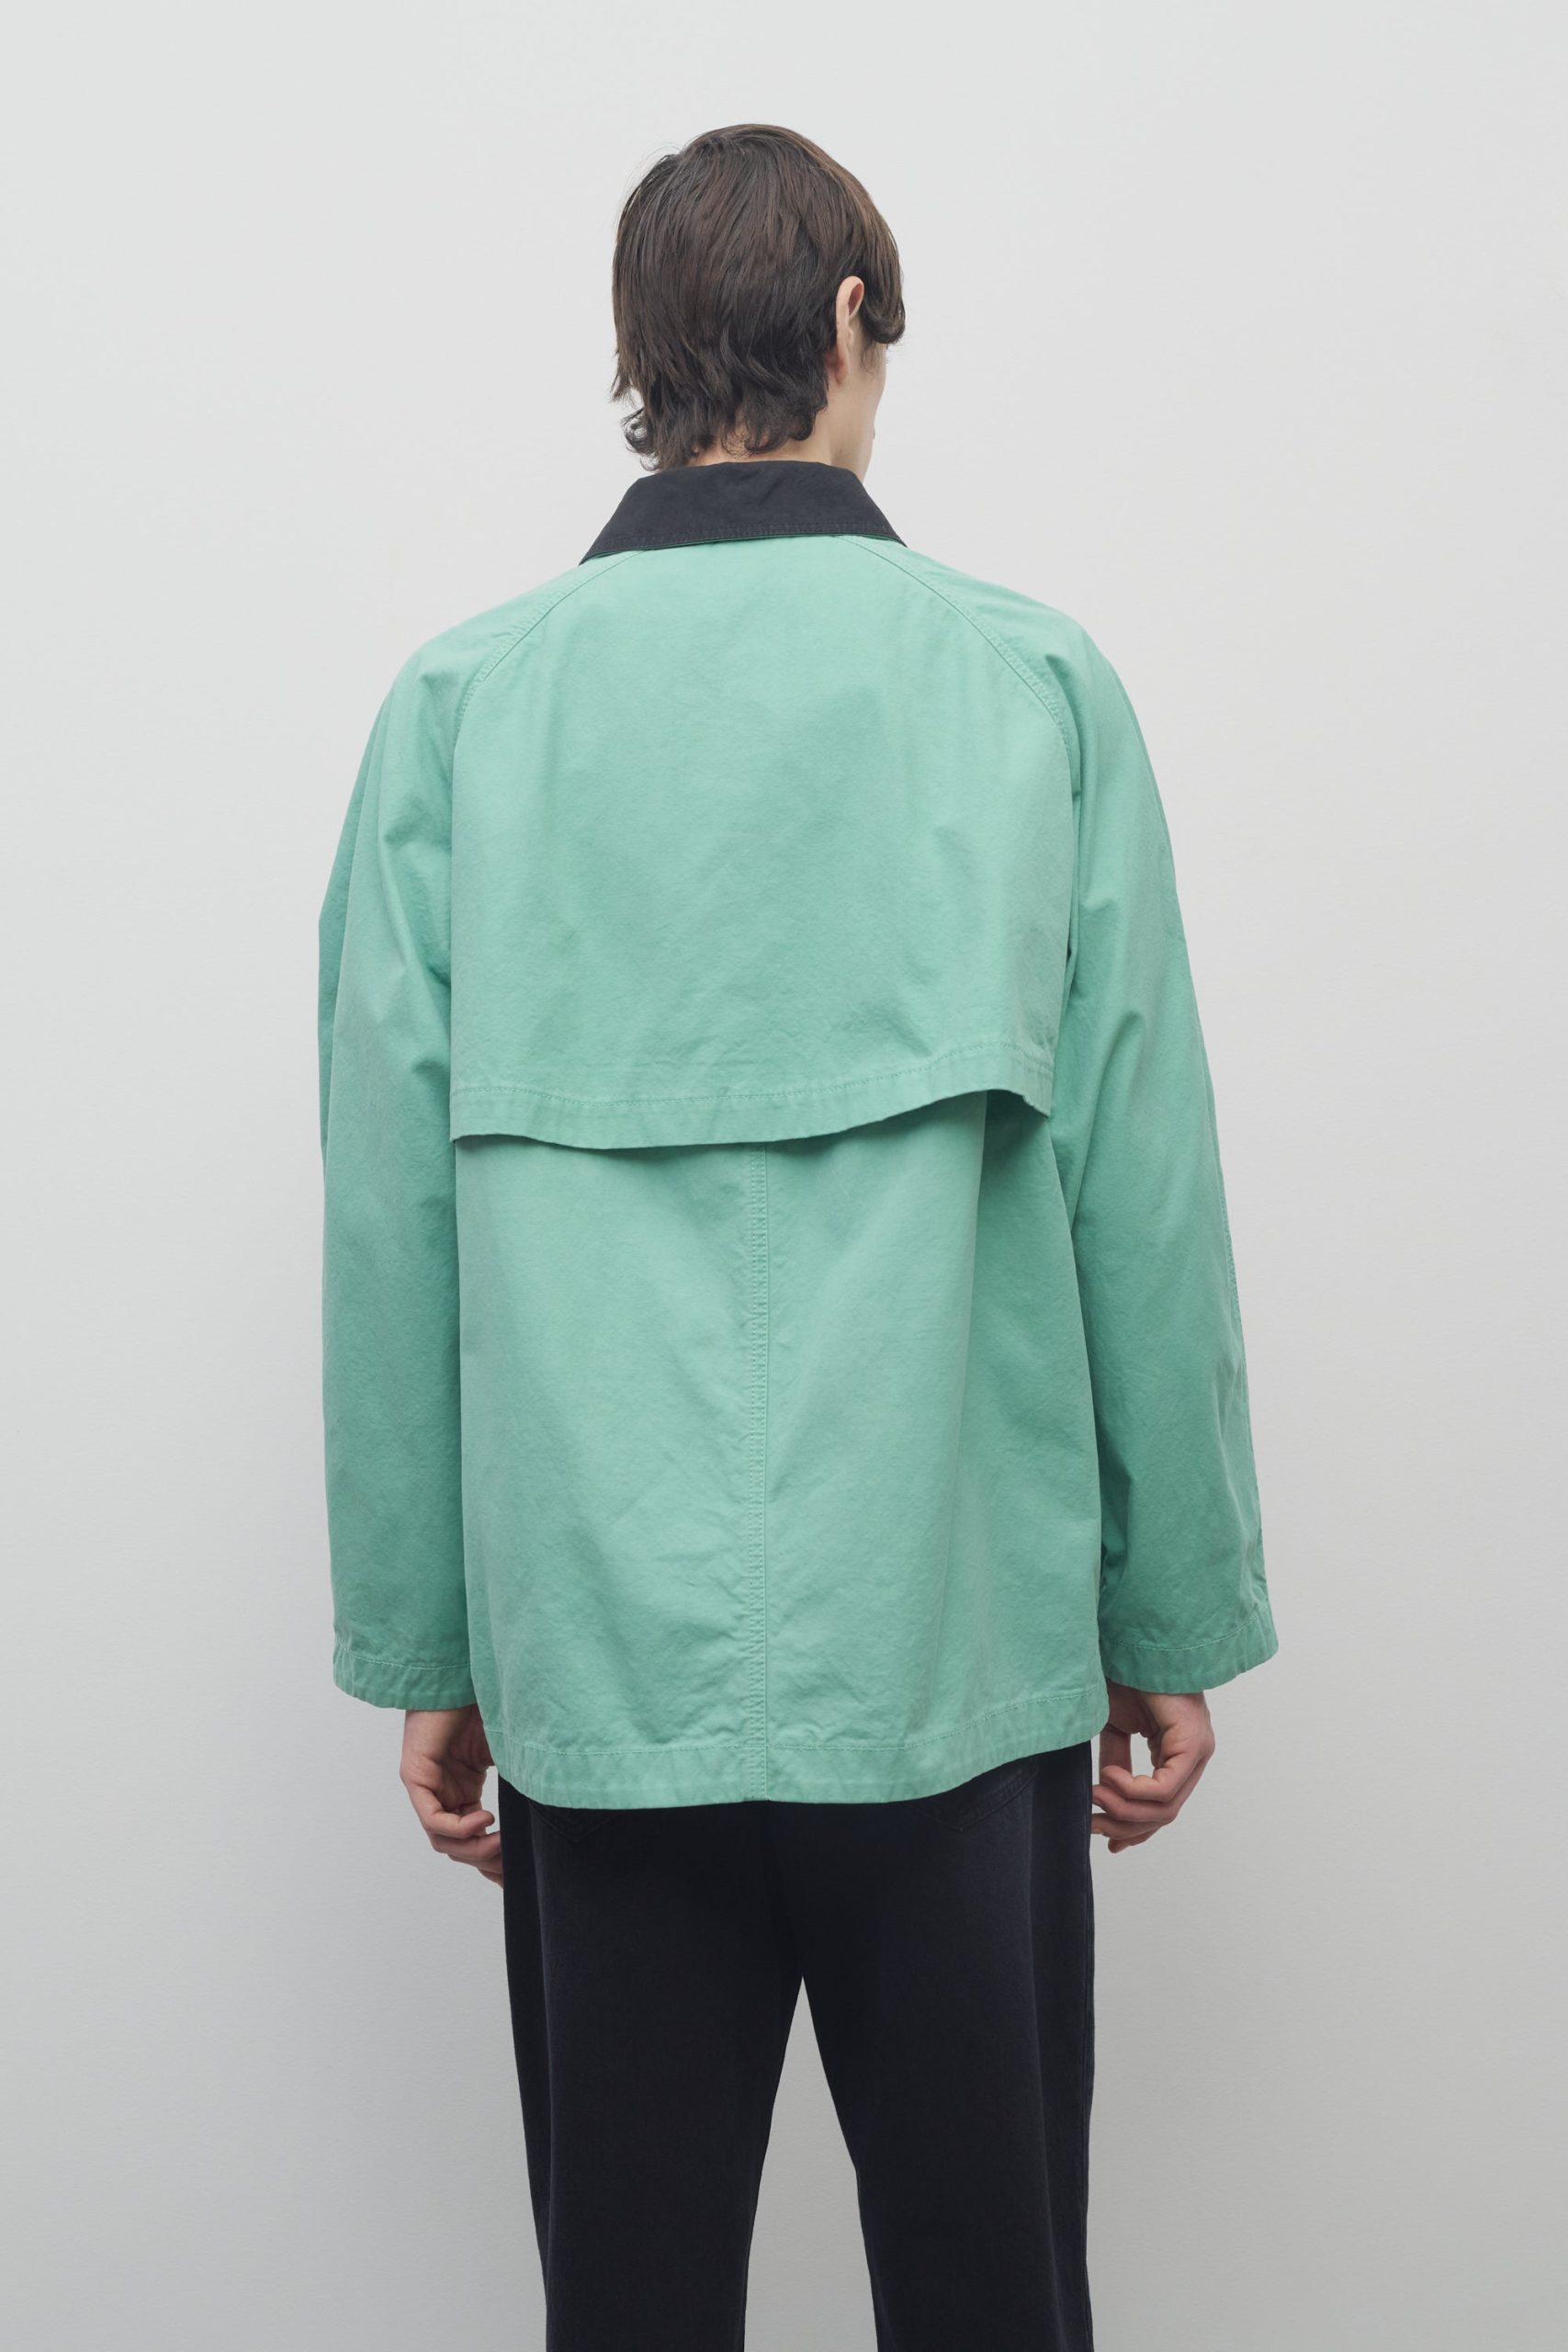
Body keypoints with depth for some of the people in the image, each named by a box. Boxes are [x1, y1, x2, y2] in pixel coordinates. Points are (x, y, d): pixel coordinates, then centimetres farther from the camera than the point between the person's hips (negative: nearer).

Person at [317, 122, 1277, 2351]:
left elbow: (393, 1207, 0)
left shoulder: (459, 704, 0)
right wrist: (1179, 1619, 8)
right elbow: (1142, 1185, -2)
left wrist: (419, 1645, 9)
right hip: (959, 1642, -1)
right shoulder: (1033, 682, -2)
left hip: (593, 1657, 1)